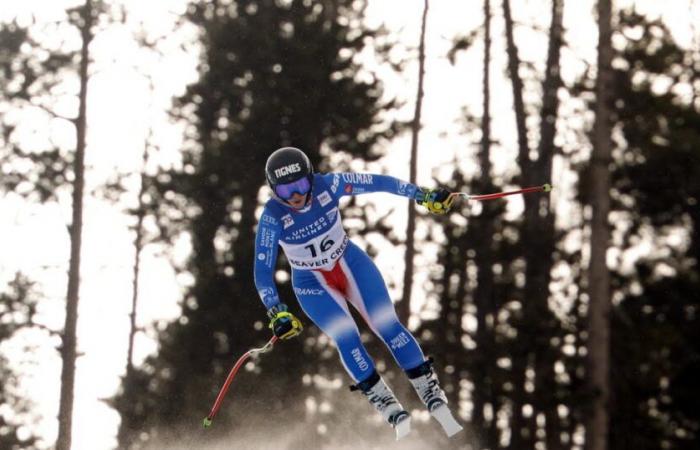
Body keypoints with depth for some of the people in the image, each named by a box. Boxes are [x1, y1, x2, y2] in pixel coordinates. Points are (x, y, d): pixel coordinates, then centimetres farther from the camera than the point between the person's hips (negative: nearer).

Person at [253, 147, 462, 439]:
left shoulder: (328, 185, -22)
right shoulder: (272, 218, -26)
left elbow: (378, 183, -11)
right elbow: (263, 273, -25)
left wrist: (424, 196, -8)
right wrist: (277, 315, -36)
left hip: (350, 263, 2)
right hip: (312, 284, -2)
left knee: (388, 325, -9)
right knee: (346, 339, -19)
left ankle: (434, 399, 1)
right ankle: (393, 414, -8)